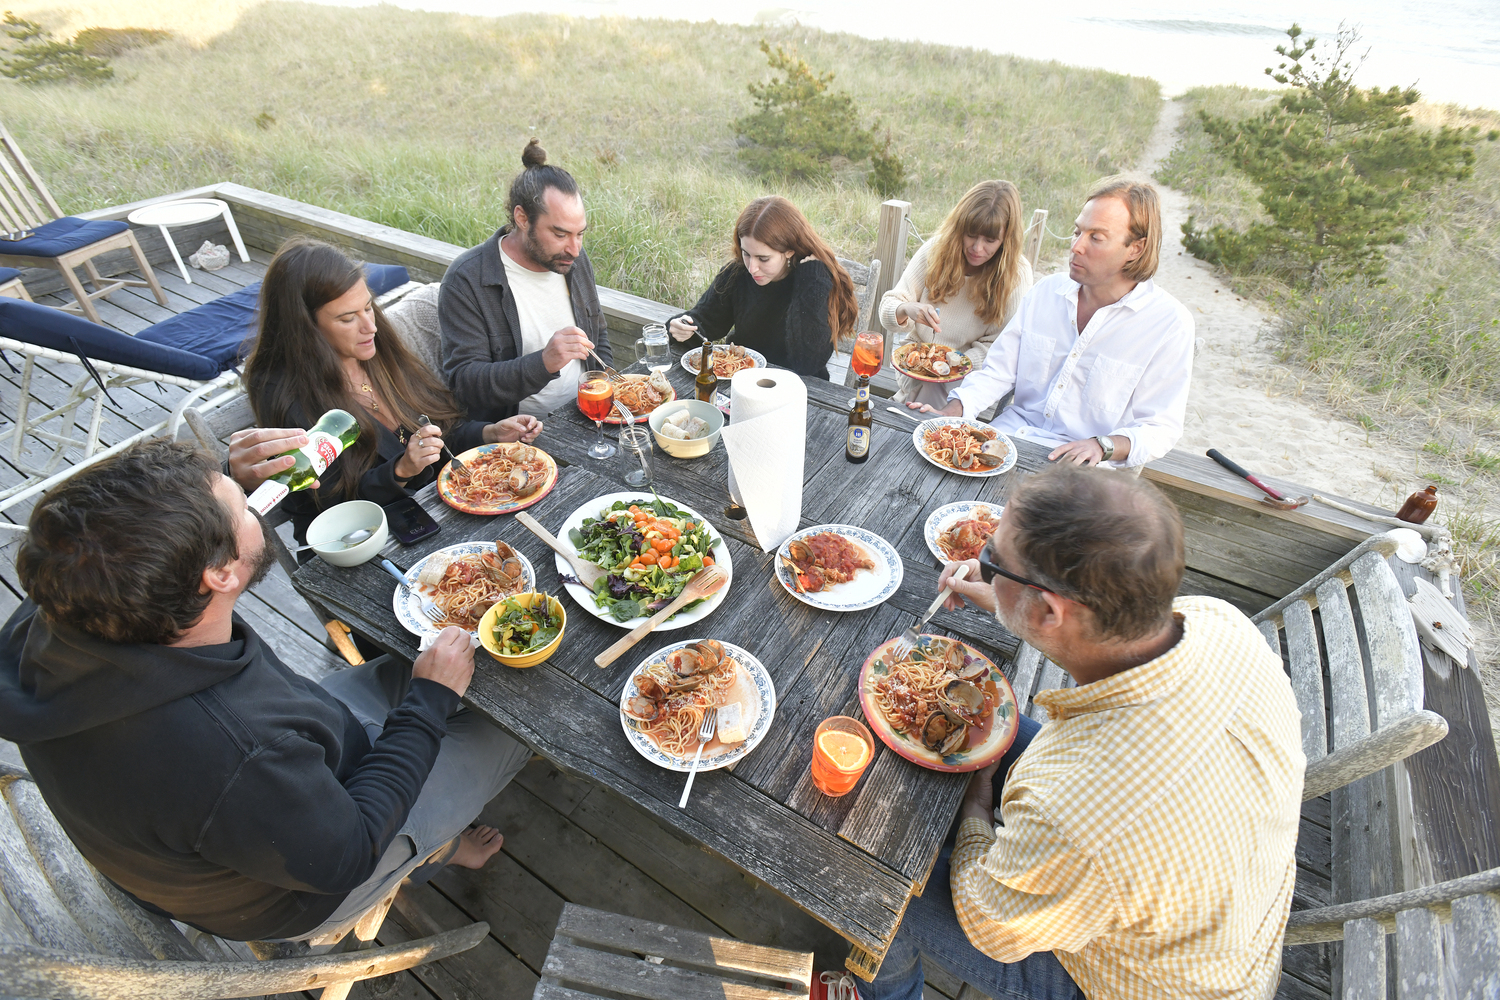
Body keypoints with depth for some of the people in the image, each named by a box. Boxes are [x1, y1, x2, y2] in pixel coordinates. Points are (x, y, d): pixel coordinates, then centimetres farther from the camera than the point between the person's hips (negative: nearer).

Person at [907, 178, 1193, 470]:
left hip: (1087, 467, -3)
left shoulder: (1169, 323, -7)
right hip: (1013, 431, 4)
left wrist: (1101, 446, -26)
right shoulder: (1046, 290, 6)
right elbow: (998, 371, 4)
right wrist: (950, 413, -13)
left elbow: (1160, 427, -7)